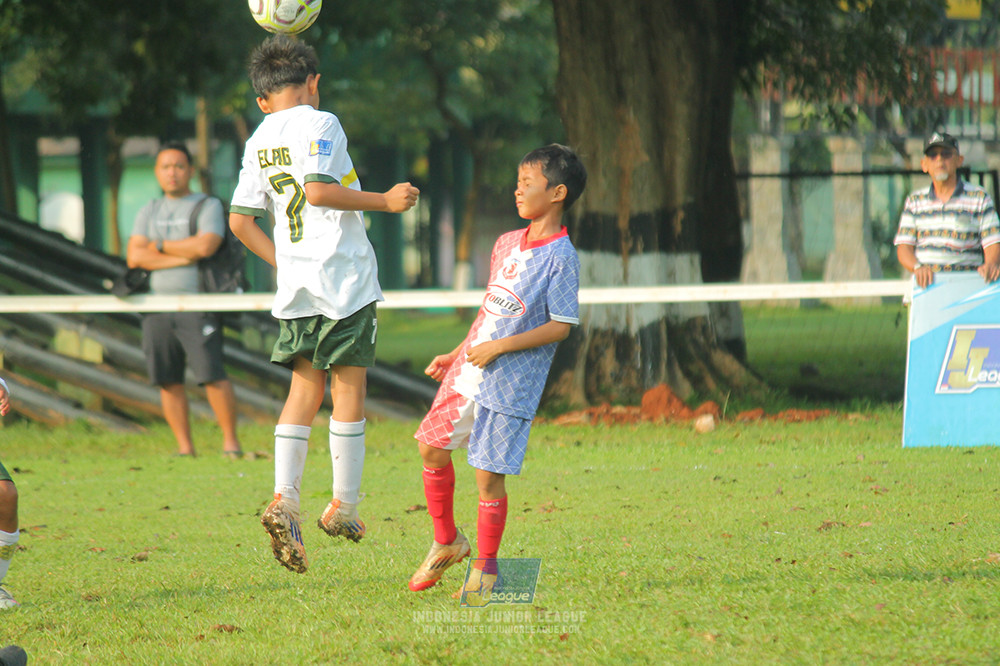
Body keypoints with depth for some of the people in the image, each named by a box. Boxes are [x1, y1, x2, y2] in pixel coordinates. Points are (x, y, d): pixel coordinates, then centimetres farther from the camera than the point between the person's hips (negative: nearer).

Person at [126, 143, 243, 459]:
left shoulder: (208, 206, 4)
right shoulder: (149, 212, 18)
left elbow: (205, 246, -14)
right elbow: (134, 256, 4)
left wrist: (161, 246, -2)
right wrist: (183, 256, -6)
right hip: (157, 306, 5)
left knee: (211, 374, -13)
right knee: (168, 381, 1)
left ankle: (231, 442, -5)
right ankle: (185, 447, 6)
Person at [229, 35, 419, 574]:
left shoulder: (259, 140, 12)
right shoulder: (320, 125, -7)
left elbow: (239, 220, 10)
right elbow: (318, 190, -22)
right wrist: (383, 201, -14)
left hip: (295, 285, 6)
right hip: (343, 276, -6)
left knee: (303, 389, 7)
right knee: (348, 388, 2)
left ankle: (284, 498, -8)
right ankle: (344, 505, 4)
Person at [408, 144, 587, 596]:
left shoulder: (561, 258, -12)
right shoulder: (507, 245, 12)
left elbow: (561, 326, -15)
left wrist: (500, 347, -19)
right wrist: (455, 355, 20)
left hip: (510, 385, -8)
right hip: (467, 374, 8)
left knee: (489, 474, -5)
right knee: (431, 447, 8)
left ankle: (485, 570, 9)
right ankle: (447, 542, 26)